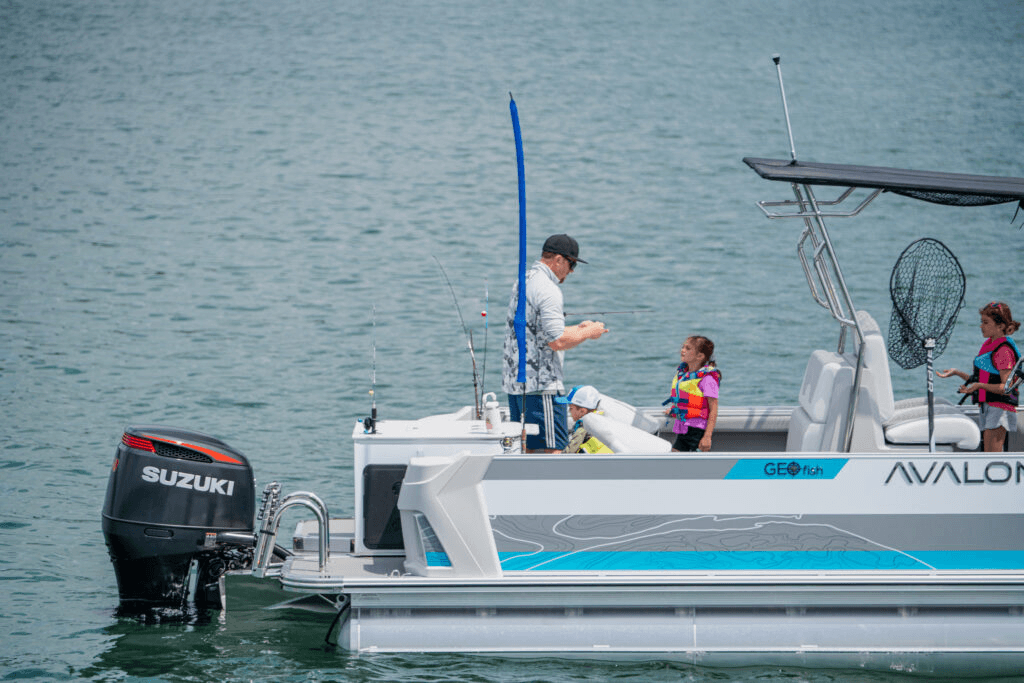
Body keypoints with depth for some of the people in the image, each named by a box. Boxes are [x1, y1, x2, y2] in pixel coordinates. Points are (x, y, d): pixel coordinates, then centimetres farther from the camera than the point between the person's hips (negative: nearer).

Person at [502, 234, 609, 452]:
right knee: (553, 447, -9)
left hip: (514, 381, 10)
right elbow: (557, 342, -21)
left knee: (525, 448, 11)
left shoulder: (523, 282, 16)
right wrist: (587, 334, -5)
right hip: (540, 383, -10)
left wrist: (576, 329, 21)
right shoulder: (548, 290, -16)